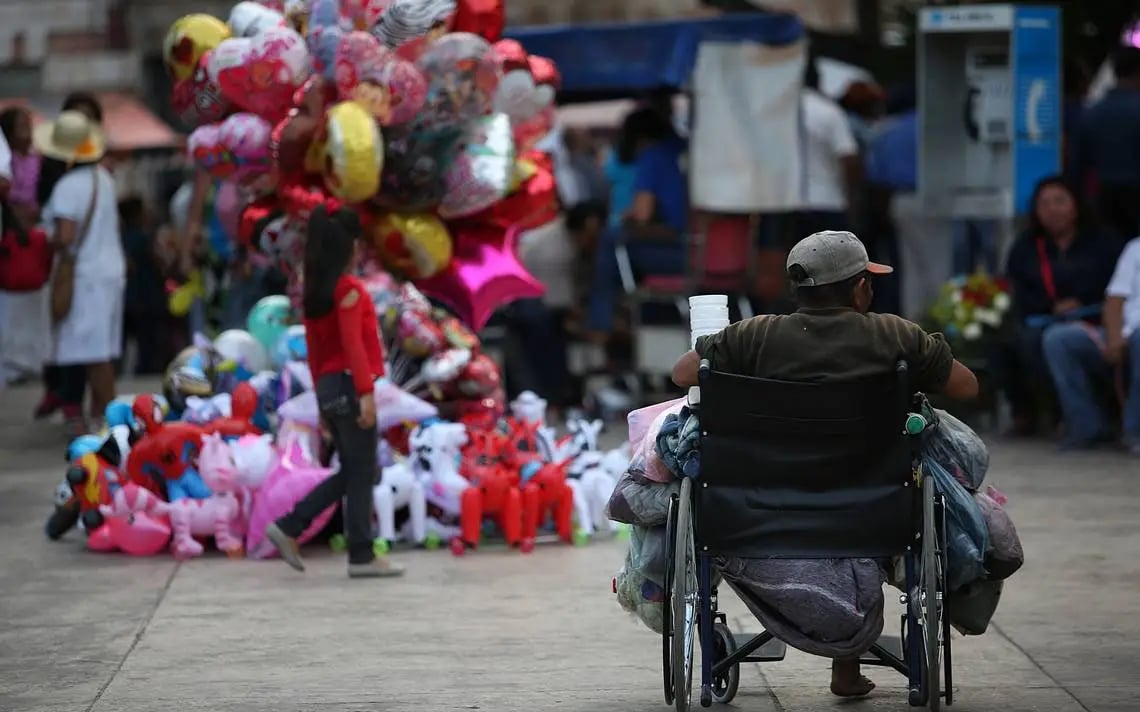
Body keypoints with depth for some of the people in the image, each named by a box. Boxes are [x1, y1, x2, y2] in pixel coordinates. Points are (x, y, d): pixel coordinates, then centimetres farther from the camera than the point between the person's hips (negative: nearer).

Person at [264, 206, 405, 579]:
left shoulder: (314, 292, 14)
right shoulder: (349, 287, -11)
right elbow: (353, 342, -19)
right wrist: (366, 392, -23)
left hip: (329, 388, 9)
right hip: (349, 384, -9)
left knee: (352, 473, 15)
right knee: (361, 473, -3)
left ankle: (288, 527, 9)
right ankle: (362, 557, -1)